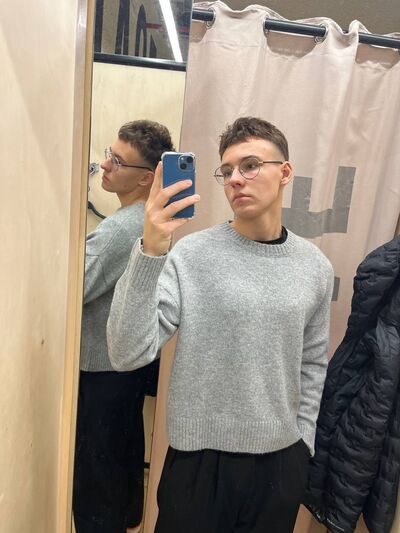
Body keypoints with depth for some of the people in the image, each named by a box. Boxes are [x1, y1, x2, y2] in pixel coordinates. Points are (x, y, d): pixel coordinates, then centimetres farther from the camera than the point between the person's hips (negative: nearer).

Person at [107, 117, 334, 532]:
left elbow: (313, 363, 8)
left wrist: (302, 440, 7)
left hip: (283, 460, 4)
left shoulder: (316, 267, -2)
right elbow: (127, 355, -23)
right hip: (200, 459, -3)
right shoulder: (190, 256, -16)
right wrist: (149, 251, -33)